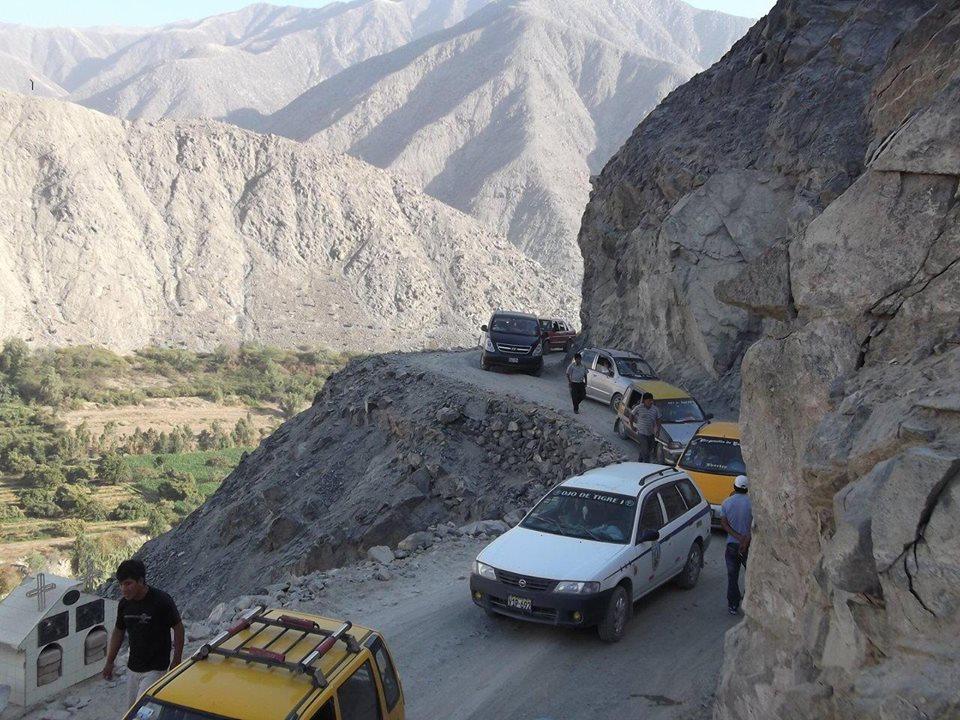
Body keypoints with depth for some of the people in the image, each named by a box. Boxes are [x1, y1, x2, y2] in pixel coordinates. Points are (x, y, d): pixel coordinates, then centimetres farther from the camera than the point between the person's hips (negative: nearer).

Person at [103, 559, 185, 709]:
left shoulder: (162, 600, -20)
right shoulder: (124, 604, -2)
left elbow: (178, 627, -10)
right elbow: (118, 632, 13)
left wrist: (177, 660, -8)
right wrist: (109, 662, 15)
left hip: (155, 669, -6)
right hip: (132, 667, 7)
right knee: (132, 709, 13)